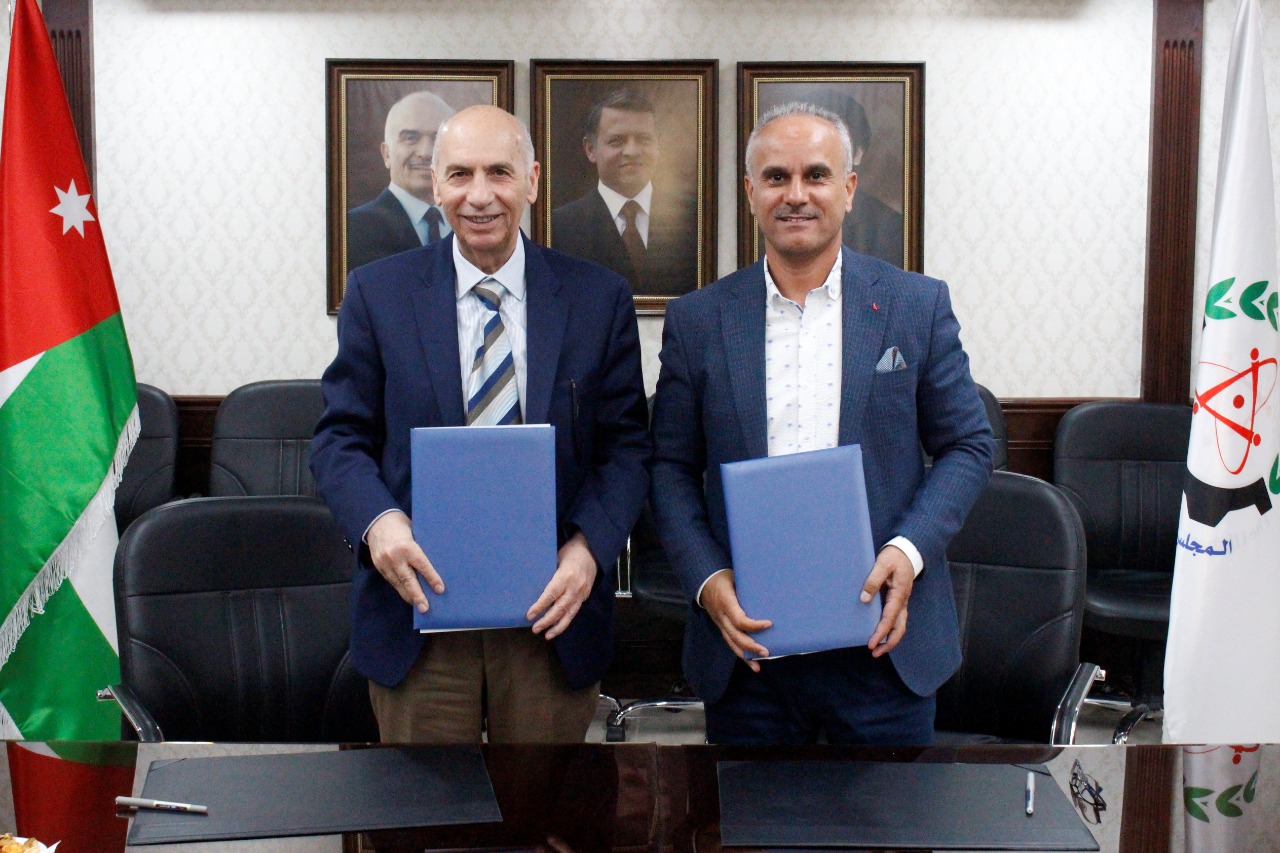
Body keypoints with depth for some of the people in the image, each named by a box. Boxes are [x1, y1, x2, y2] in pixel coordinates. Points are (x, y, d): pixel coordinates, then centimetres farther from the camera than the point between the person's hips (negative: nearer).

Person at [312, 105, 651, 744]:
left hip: (552, 611, 1)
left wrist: (589, 548, -15)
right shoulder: (378, 293, 1)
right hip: (419, 603, 0)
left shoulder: (598, 298, 1)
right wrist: (378, 520, -18)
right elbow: (340, 438, 2)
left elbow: (626, 445, 1)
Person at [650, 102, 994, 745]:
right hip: (745, 641, 1)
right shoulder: (697, 319, 4)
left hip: (881, 641, 0)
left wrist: (909, 549, -11)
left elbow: (969, 445, 5)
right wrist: (705, 579, -8)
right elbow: (671, 467, 7)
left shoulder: (917, 304, 3)